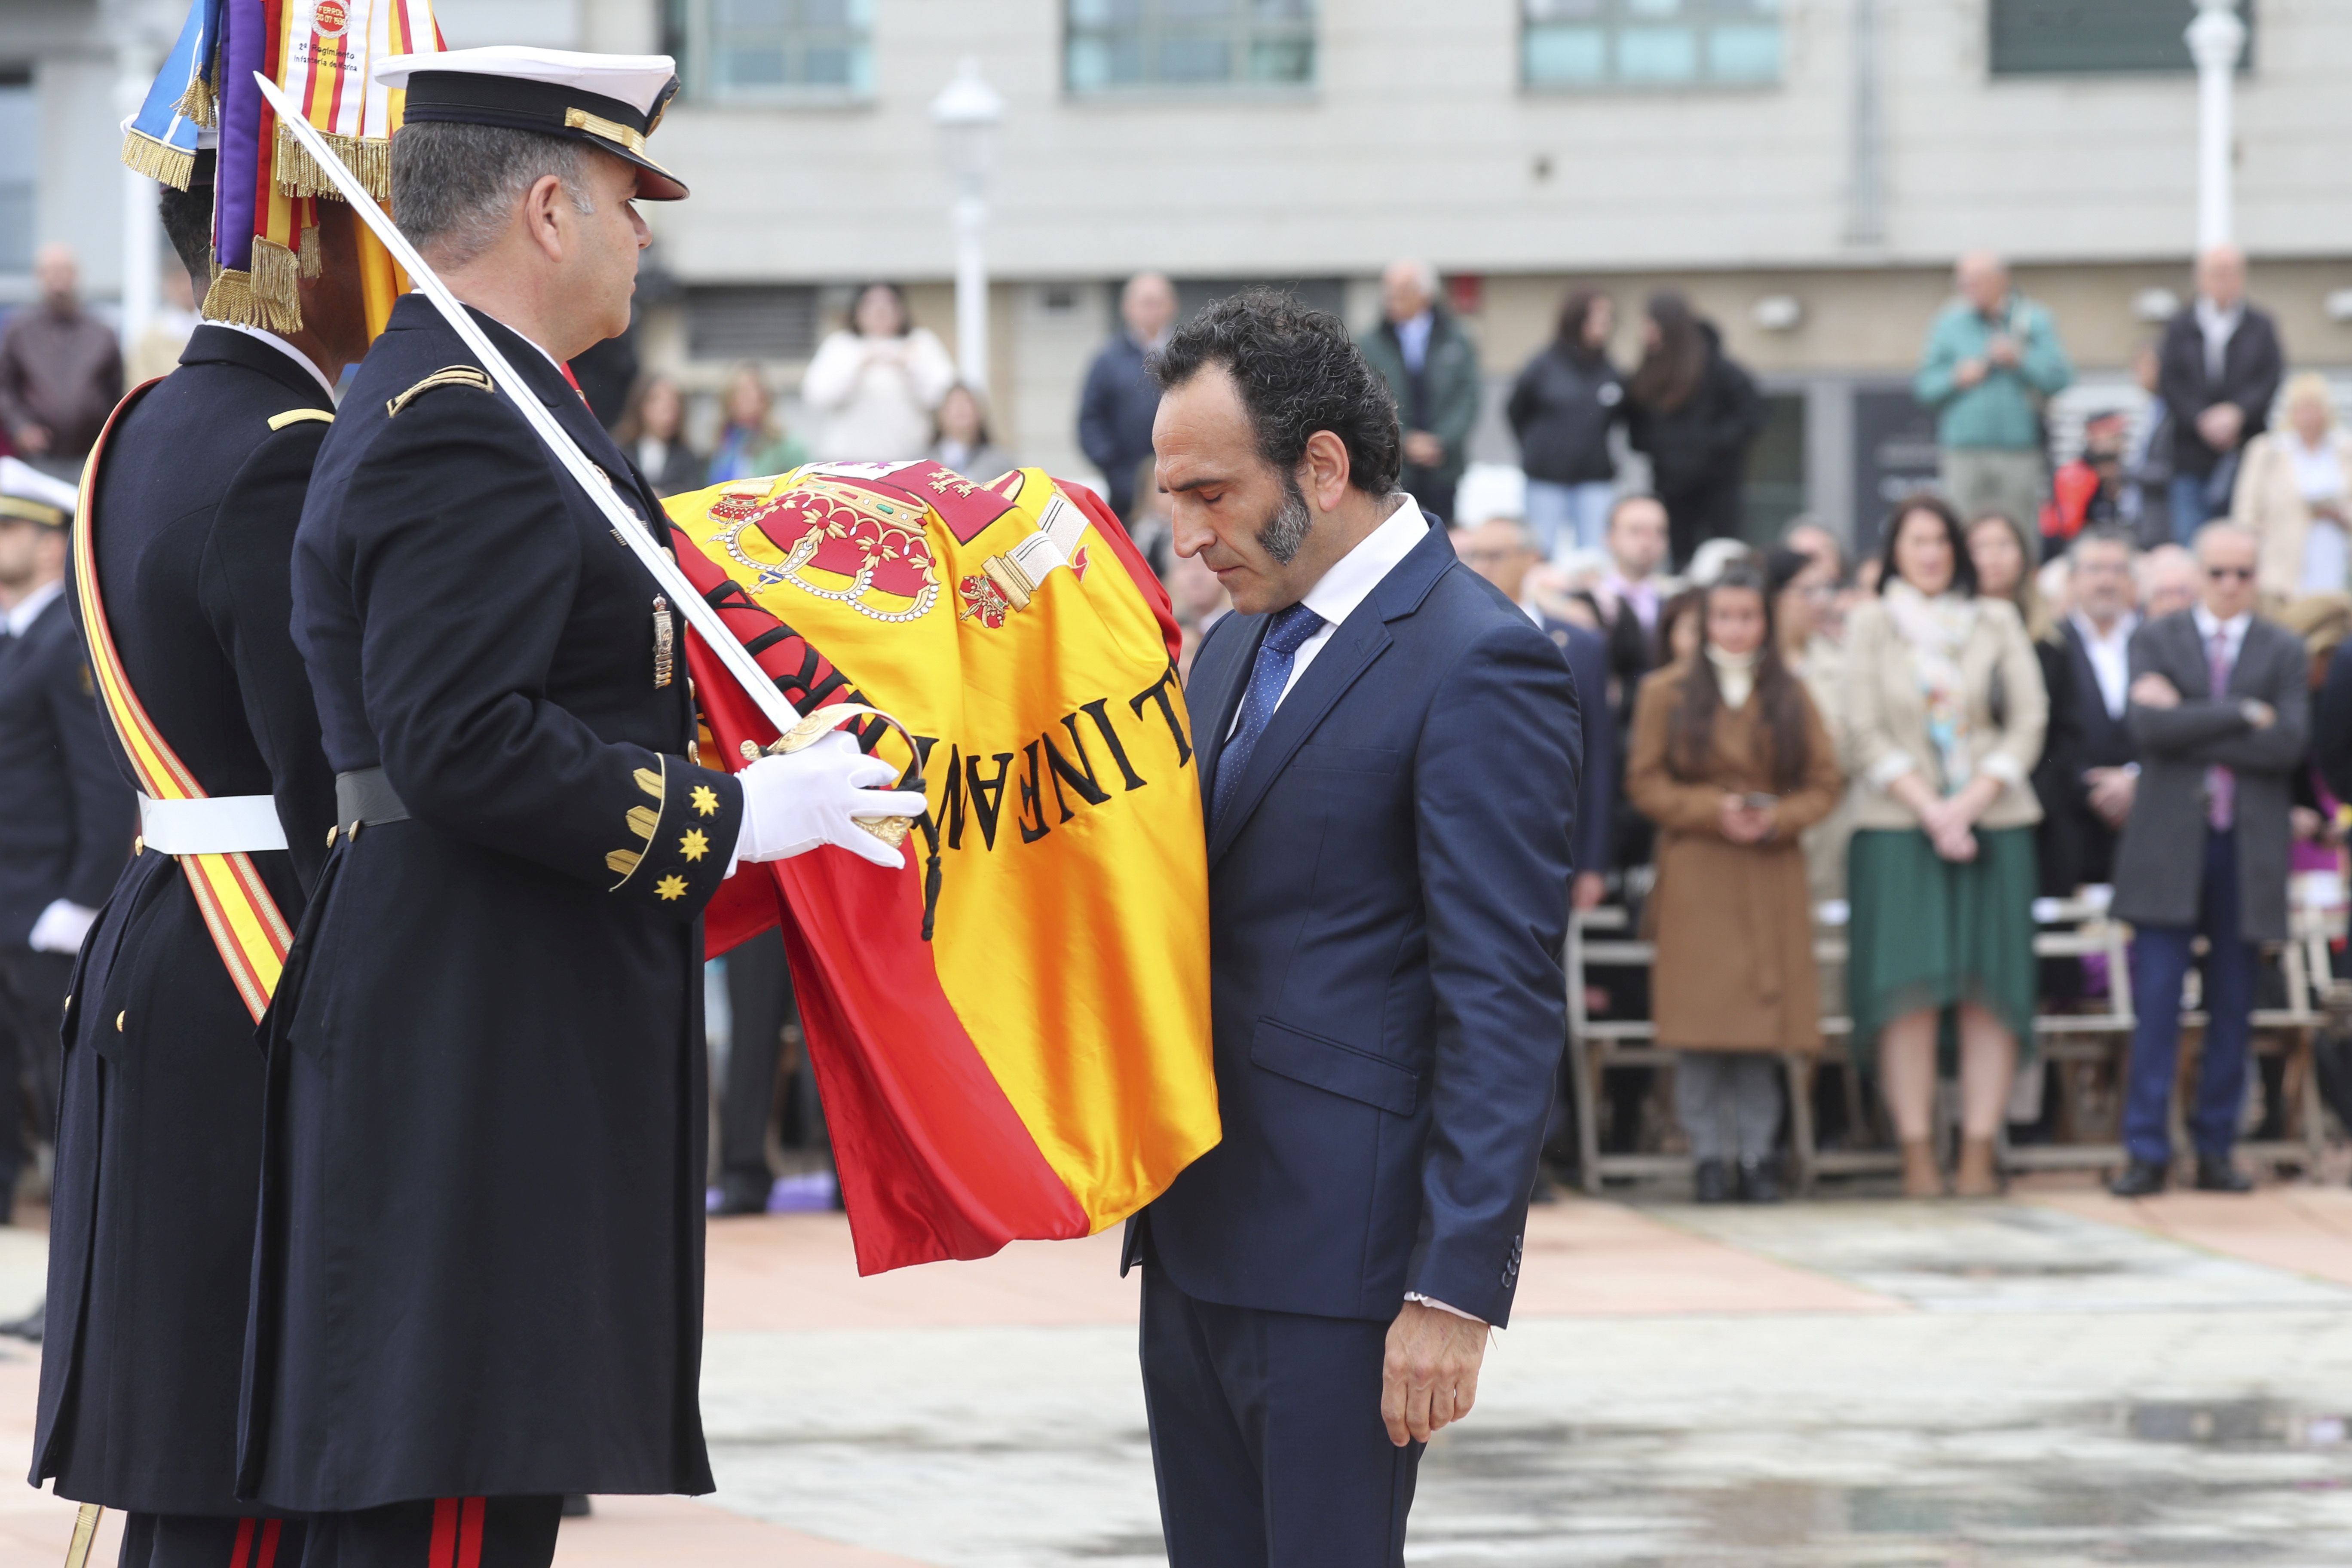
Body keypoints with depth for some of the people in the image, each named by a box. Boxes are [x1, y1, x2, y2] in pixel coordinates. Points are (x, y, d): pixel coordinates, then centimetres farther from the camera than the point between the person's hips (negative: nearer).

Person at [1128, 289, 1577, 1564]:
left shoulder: (1479, 663, -12)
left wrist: (1456, 1289, -20)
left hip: (1336, 1251, -8)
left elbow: (1504, 1003, -16)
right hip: (1193, 1239, 8)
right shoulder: (1237, 645, 16)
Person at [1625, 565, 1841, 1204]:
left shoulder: (1790, 696, 11)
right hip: (1695, 878, -2)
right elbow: (1645, 782, 1)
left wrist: (1778, 819, -10)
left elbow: (1825, 784, 9)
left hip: (1771, 876, 2)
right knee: (1701, 1027, -6)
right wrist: (1713, 810, -12)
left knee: (1763, 1025, -1)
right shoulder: (1667, 693, 5)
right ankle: (1709, 1156, -1)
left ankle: (1756, 1154, 4)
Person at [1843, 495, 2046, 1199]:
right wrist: (1928, 807, -11)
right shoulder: (1870, 625, 9)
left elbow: (2028, 721, 4)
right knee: (1911, 987, -9)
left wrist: (1970, 803, -9)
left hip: (1992, 822, 1)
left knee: (1990, 988, -5)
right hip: (1899, 825, -1)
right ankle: (1917, 1154, -10)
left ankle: (1979, 1151, -6)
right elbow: (1867, 733, 1)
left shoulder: (1997, 622, 12)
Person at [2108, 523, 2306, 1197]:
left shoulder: (2283, 651, 9)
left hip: (2249, 847, 1)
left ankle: (2216, 1150, 11)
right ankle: (2147, 1152, -3)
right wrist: (2243, 715, -11)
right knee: (2156, 1006, -5)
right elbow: (2149, 725, -10)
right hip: (2169, 846, -1)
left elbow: (2289, 743, -7)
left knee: (2233, 1009, 4)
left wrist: (2191, 726, -9)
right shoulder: (2156, 641, 8)